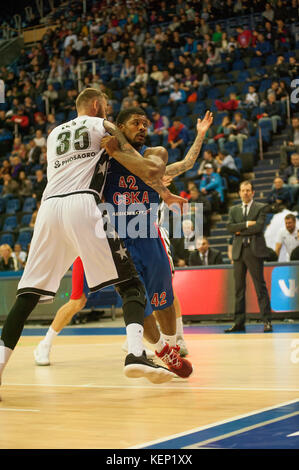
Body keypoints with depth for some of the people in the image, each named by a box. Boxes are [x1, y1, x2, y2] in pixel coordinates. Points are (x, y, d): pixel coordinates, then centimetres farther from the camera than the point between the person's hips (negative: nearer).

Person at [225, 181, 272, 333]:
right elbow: (230, 227, 1)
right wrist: (246, 224, -10)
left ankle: (267, 321, -4)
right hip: (238, 251, 4)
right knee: (239, 288, 4)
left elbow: (259, 226, -10)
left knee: (260, 286, -6)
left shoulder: (261, 208, 5)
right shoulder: (234, 209, 17)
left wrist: (240, 231, -4)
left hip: (255, 251, -4)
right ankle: (239, 322, 7)